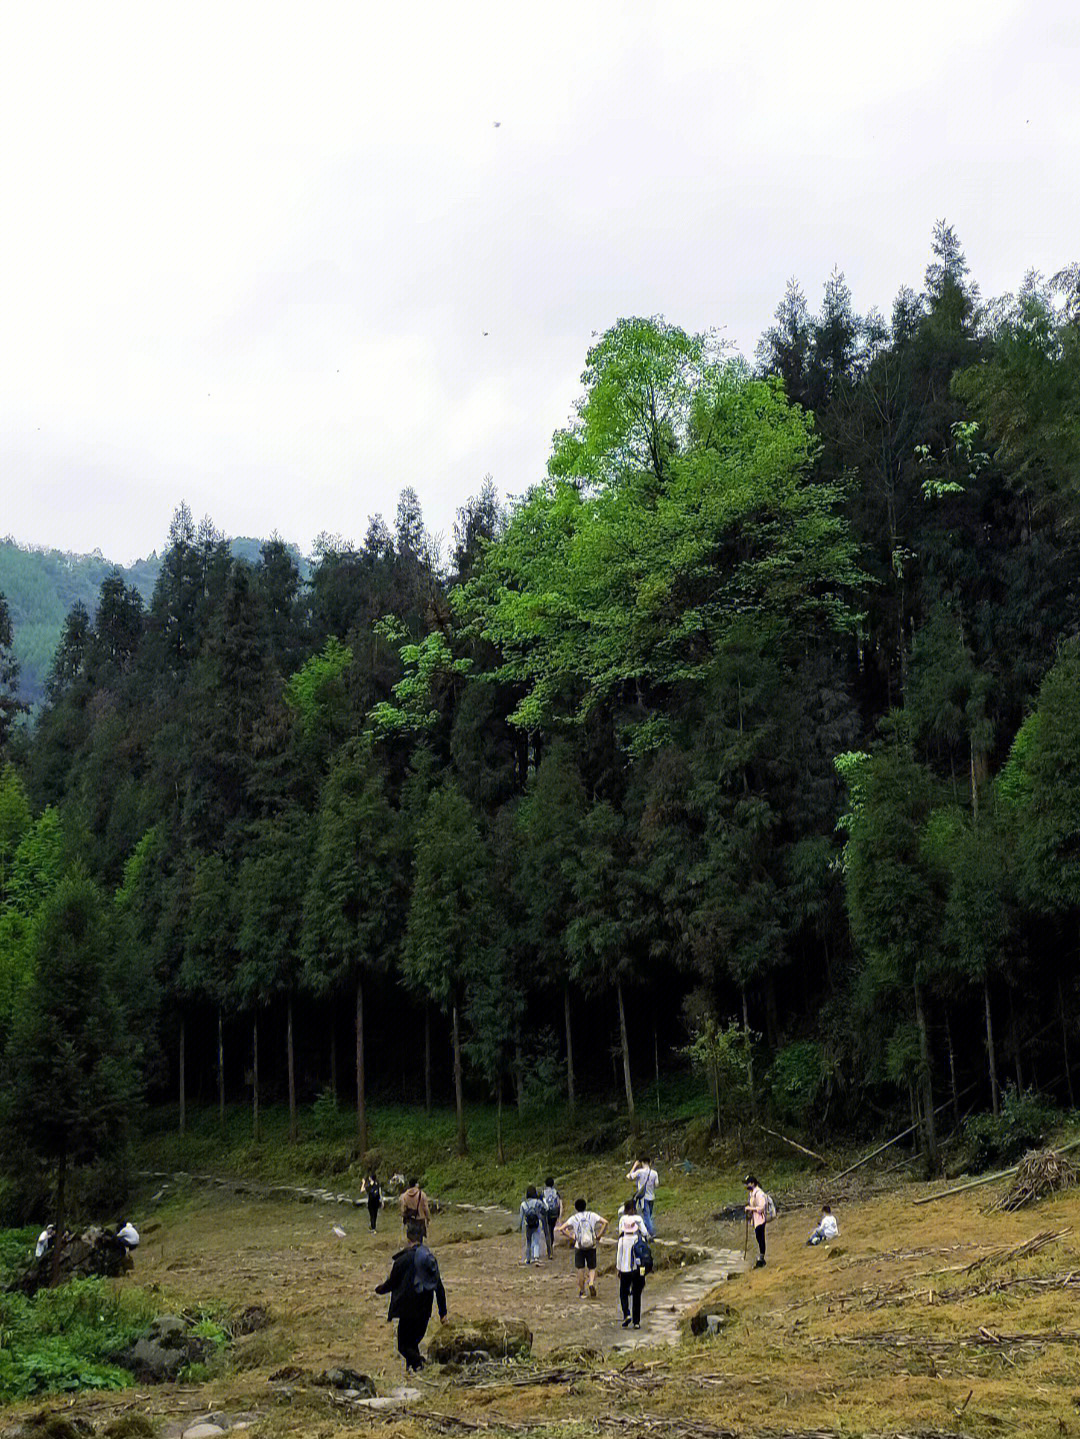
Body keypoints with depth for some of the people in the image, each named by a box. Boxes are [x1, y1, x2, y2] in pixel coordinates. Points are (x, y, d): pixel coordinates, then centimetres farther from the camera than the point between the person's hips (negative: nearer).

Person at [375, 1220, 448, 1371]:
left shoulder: (402, 1260, -14)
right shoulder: (431, 1259, 3)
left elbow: (391, 1284, -4)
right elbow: (439, 1287, 7)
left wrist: (379, 1289, 19)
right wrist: (443, 1312, 13)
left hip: (408, 1311, -5)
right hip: (425, 1311, 5)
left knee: (404, 1345, 4)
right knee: (413, 1341, 21)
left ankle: (417, 1360, -22)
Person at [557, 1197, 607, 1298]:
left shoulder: (573, 1218, 0)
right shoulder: (592, 1215, 1)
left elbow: (561, 1229, -5)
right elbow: (605, 1222, -8)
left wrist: (571, 1237, 3)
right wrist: (599, 1236, -2)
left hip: (579, 1247, 0)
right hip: (591, 1246, 0)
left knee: (581, 1270, 8)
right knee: (592, 1268, 12)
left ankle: (581, 1292, 12)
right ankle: (591, 1283, -15)